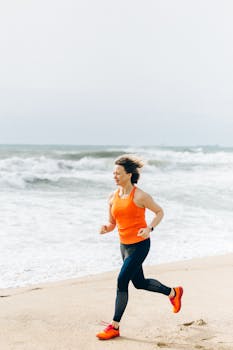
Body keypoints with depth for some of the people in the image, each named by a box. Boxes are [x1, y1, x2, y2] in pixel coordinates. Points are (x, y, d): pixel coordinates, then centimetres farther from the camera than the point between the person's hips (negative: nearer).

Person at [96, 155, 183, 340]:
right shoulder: (113, 197, 3)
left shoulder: (140, 196, -15)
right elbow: (112, 223, 10)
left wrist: (150, 228, -21)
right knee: (139, 283, 19)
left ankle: (115, 327, 2)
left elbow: (159, 212, -4)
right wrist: (105, 228, -13)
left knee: (122, 282, -10)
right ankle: (173, 293, 43)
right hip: (124, 245, 8)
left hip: (139, 245, -8)